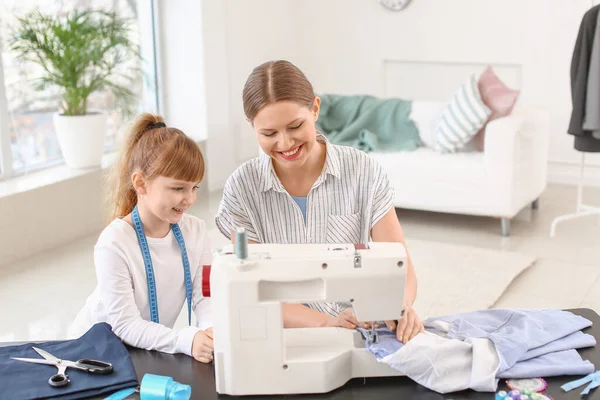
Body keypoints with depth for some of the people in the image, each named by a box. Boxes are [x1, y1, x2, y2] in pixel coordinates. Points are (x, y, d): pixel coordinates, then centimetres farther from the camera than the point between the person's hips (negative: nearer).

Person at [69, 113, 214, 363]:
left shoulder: (195, 230, -6)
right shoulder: (114, 243, -23)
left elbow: (204, 297, -9)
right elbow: (126, 325, -26)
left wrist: (211, 331, -31)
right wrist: (186, 340, -40)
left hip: (156, 342, 5)